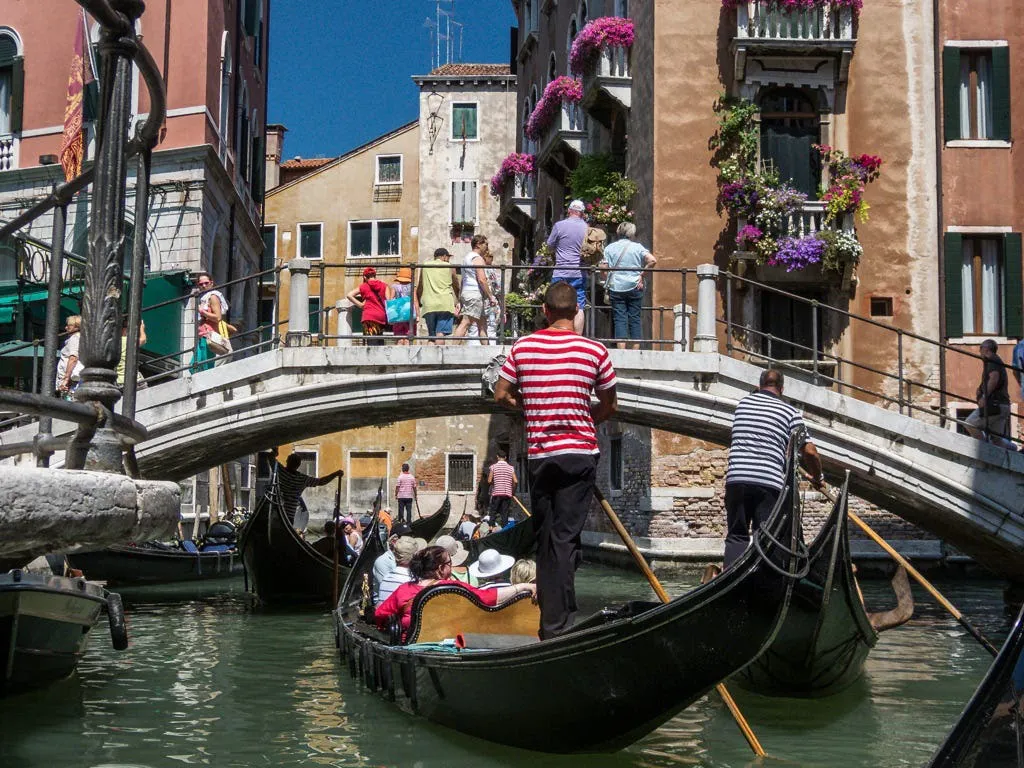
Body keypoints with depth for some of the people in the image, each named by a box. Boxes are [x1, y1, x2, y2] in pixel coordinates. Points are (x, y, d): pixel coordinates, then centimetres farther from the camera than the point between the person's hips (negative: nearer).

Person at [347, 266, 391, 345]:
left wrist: (361, 305, 5)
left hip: (369, 316, -2)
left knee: (372, 343, -11)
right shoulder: (384, 286, 13)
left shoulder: (363, 286, 10)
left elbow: (349, 295, 2)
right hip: (382, 316, 3)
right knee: (380, 342, 9)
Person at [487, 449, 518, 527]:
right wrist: (513, 491, 12)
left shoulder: (493, 466, -2)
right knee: (505, 513, 5)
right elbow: (515, 481, -3)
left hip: (496, 493, -2)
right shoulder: (510, 467, 4)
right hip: (507, 494, 2)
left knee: (493, 512, 6)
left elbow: (489, 481, -6)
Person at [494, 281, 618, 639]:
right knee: (566, 538, -4)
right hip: (579, 452, -2)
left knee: (545, 536, 14)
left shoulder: (522, 347, 1)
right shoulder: (594, 351, -4)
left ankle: (550, 614, 21)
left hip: (538, 453, 2)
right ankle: (556, 623, -10)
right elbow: (609, 406, 5)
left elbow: (502, 395, 7)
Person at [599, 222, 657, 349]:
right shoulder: (637, 247, 1)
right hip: (634, 287, 0)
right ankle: (636, 351, 6)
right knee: (635, 318, 6)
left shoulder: (609, 248, 3)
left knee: (619, 319, 0)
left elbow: (604, 269, -3)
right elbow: (652, 260, -12)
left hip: (616, 288, 0)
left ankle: (621, 350, -8)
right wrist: (642, 274, -3)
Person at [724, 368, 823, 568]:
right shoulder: (790, 412, 7)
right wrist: (817, 477, 22)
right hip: (769, 482, -2)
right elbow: (809, 452, 4)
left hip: (736, 478, 2)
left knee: (736, 536, 6)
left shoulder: (743, 403, 16)